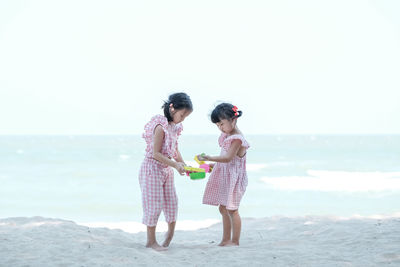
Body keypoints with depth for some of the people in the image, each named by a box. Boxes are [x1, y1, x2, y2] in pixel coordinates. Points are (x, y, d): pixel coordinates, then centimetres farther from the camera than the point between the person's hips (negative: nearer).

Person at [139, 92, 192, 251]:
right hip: (153, 168, -8)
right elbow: (156, 153, -23)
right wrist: (175, 165, -25)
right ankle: (151, 241, 8)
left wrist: (184, 165, 1)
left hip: (167, 169, 8)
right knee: (154, 203, -2)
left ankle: (171, 232, 35)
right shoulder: (160, 126, -21)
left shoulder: (175, 127, 7)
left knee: (171, 201, 14)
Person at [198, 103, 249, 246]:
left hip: (234, 176, -10)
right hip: (224, 175, 10)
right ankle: (226, 239, 21)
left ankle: (235, 241, 2)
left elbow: (228, 157, -28)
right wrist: (214, 165, 15)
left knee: (231, 209, -6)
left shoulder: (237, 138, -20)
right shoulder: (226, 135, 10)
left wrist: (209, 158, -34)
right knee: (223, 209, 13)